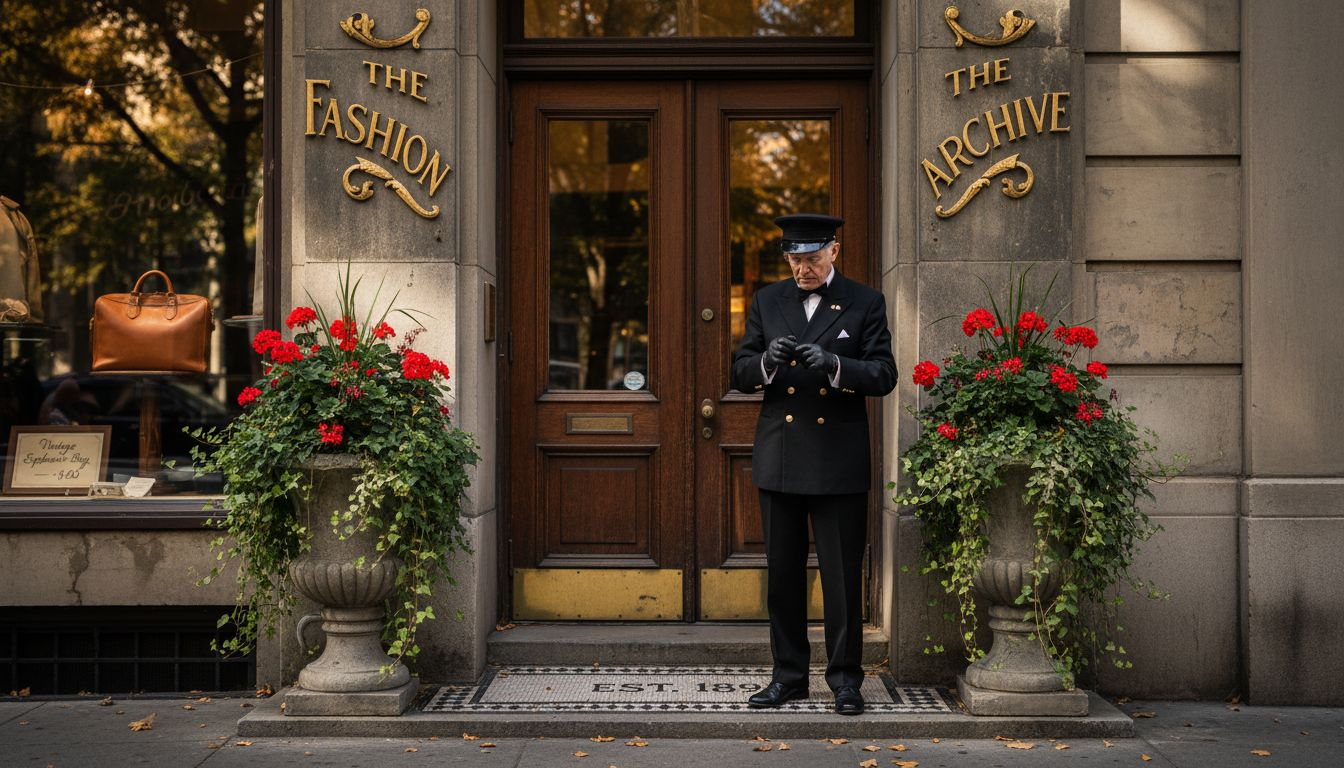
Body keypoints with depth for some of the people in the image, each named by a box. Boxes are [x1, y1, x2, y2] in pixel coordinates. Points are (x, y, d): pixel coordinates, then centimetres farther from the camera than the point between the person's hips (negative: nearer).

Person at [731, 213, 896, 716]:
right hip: (779, 461, 3)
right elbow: (740, 374, 6)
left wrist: (833, 365, -23)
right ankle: (789, 675, 19)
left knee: (843, 576, 0)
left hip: (839, 463, -3)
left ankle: (845, 678, 11)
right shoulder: (767, 302, 9)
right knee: (783, 574, 8)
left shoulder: (865, 303, 1)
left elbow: (883, 375, -6)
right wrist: (768, 360, -16)